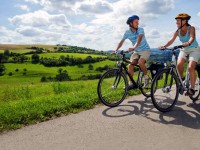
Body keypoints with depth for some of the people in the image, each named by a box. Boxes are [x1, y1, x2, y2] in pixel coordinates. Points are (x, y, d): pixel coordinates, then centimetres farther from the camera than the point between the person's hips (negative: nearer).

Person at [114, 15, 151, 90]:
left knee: (140, 62, -31)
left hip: (145, 50, -4)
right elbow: (121, 42, -8)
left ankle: (146, 77, -4)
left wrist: (133, 48, -50)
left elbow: (139, 39, -33)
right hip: (136, 51, 4)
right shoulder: (127, 32, -5)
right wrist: (116, 50, -24)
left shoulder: (140, 29, -16)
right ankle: (130, 84, 1)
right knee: (130, 65, -13)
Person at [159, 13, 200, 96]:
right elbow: (171, 40, -18)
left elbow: (192, 38, -35)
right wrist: (164, 46, -36)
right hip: (184, 49, 4)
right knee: (179, 64, -21)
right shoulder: (177, 31, -6)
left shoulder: (191, 28, -18)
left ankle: (192, 88, -10)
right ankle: (181, 79, 8)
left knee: (191, 67, -21)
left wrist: (188, 43, -57)